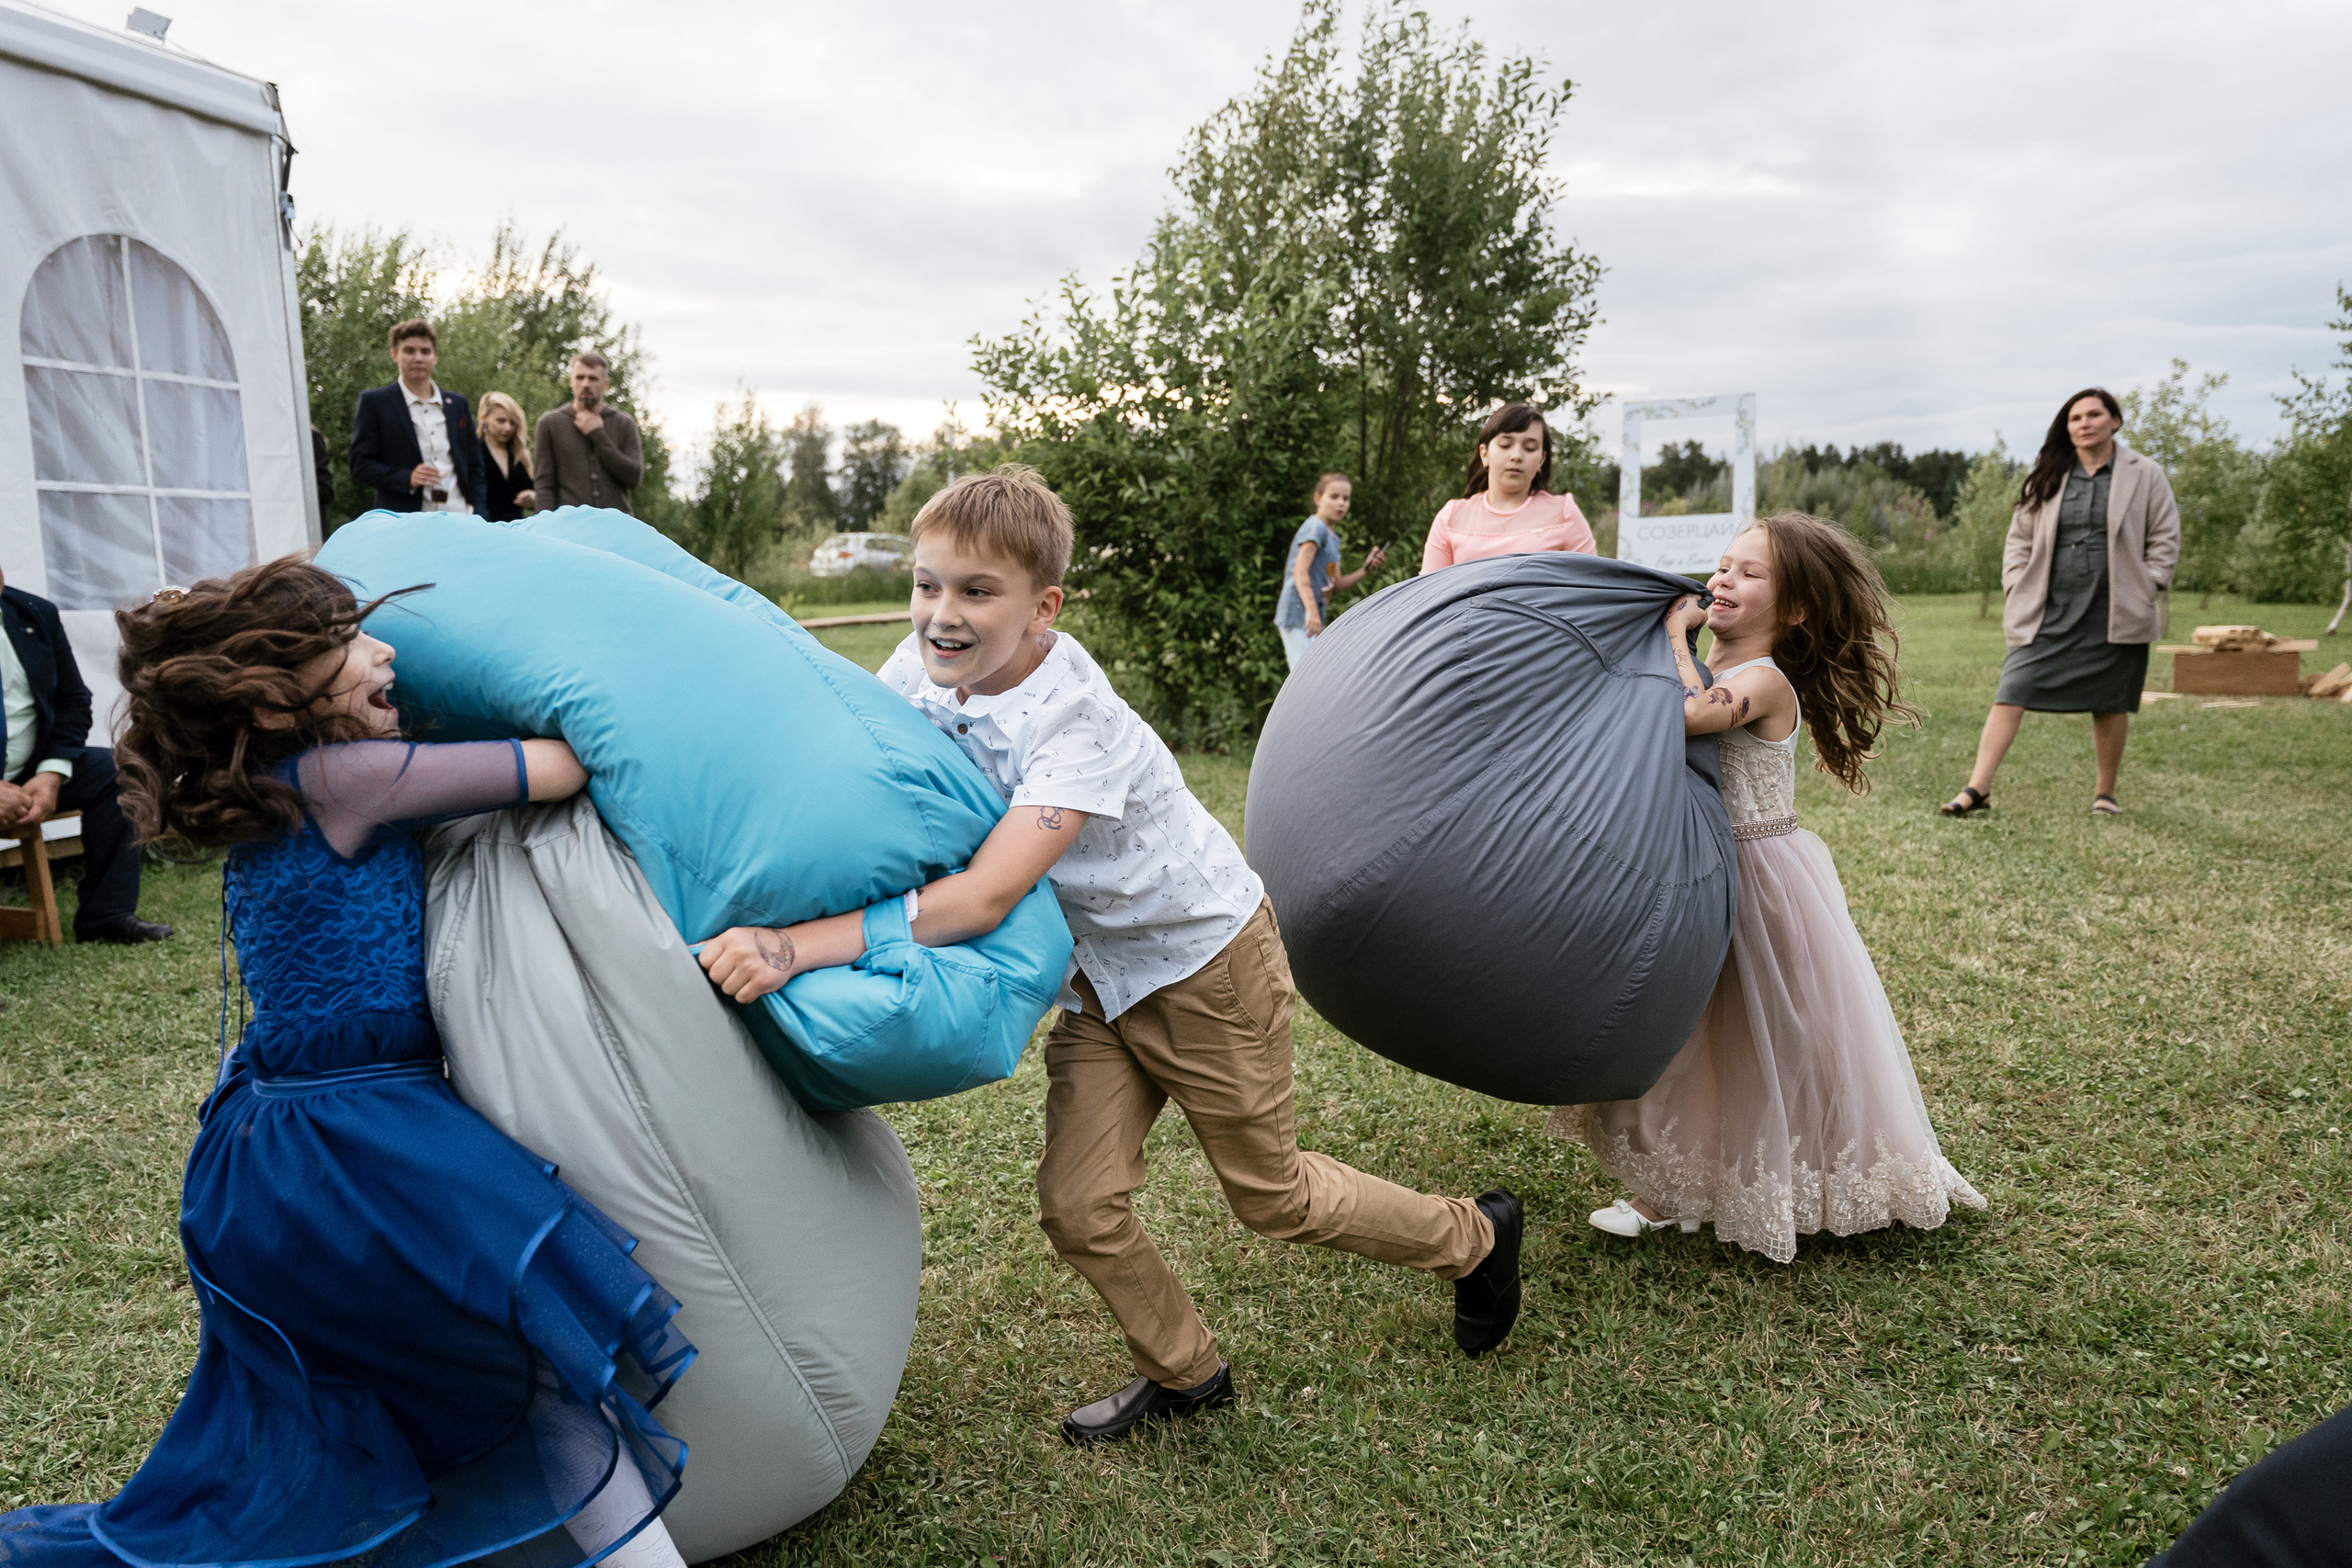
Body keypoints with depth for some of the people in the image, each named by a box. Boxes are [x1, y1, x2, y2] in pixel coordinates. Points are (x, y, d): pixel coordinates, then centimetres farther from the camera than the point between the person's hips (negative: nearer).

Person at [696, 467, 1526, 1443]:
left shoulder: (1073, 720, -34)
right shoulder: (919, 673, -12)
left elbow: (986, 896, -43)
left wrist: (796, 946, -50)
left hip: (1209, 961, -6)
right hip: (1098, 975, 6)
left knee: (1271, 1197, 11)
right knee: (1078, 1207, 1)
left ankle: (1475, 1236, 38)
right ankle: (1183, 1373, 30)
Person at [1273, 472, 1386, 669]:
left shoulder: (1333, 537, 19)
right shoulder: (1315, 527, -8)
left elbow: (1335, 586, 18)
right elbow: (1300, 572, -19)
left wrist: (1366, 569, 6)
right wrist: (1311, 611, -28)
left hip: (1315, 618, 10)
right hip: (1298, 615, -10)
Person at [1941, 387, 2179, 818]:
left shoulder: (2145, 476, 4)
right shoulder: (2047, 479, 9)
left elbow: (2165, 540, 5)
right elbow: (2020, 538, 13)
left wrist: (2145, 592, -4)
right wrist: (2017, 590, 2)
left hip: (2114, 615, -1)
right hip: (2049, 612, 1)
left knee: (2110, 705, 7)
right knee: (2012, 692, -11)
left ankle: (2106, 793, 24)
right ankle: (1977, 788, -13)